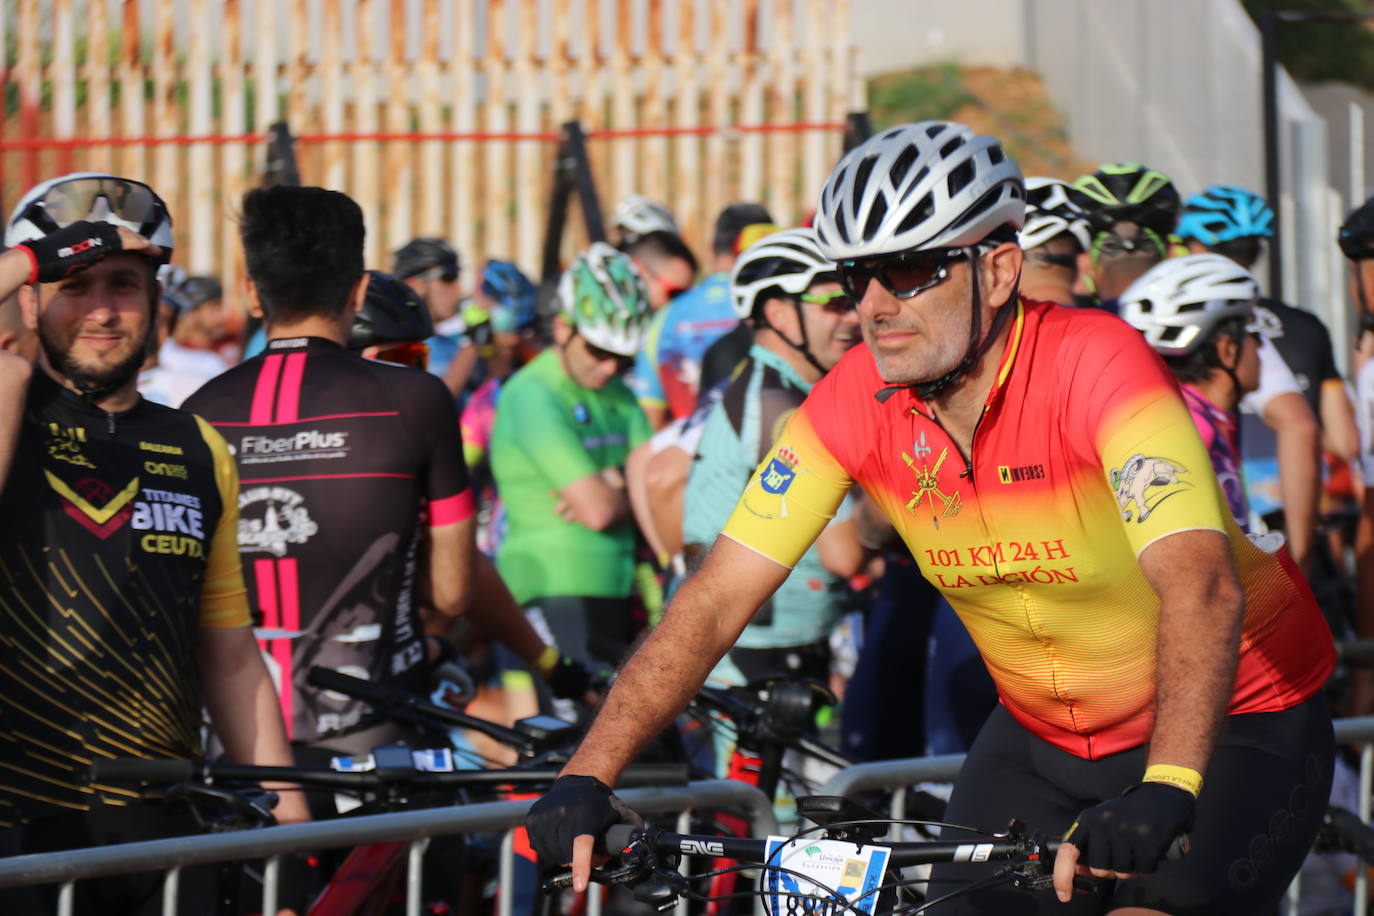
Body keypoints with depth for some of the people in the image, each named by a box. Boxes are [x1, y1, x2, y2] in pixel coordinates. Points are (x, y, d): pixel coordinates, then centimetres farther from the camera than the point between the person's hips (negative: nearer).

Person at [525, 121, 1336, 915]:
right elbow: (718, 599, -12)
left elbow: (1202, 587, -40)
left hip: (1232, 715, -5)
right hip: (1042, 730, 5)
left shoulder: (1094, 364, -27)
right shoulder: (857, 401, -13)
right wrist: (586, 778, -23)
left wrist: (1165, 791, -55)